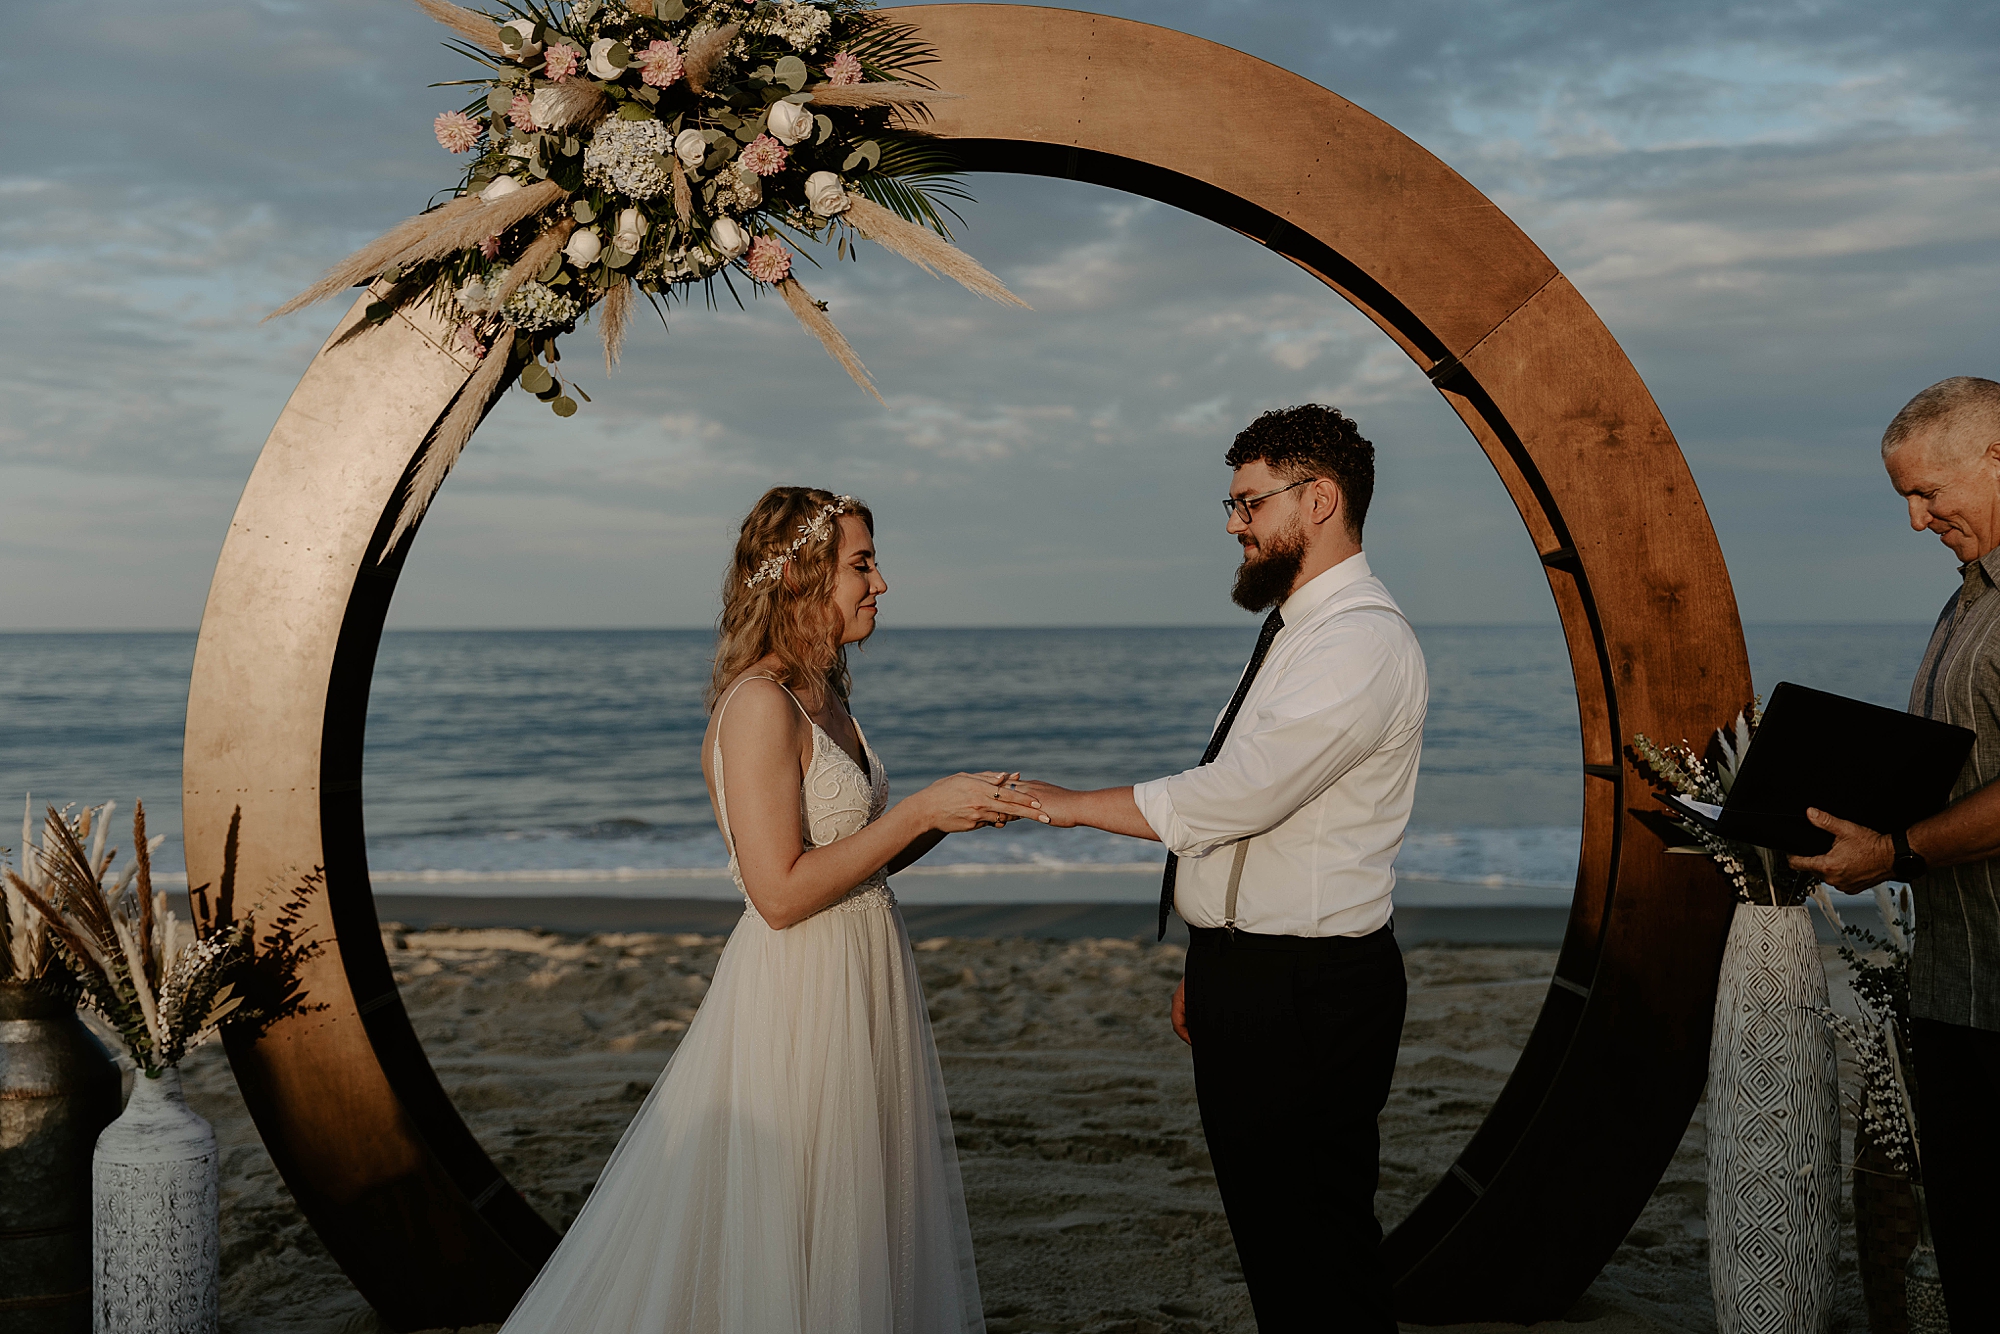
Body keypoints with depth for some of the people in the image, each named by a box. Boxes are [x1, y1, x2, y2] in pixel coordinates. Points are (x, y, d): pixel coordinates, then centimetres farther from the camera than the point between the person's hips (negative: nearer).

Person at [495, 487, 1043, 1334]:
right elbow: (781, 893, -23)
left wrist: (955, 813, 2)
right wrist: (917, 813, -18)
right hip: (798, 988, -9)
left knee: (851, 1236, 17)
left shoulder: (823, 697, 10)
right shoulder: (760, 704, -18)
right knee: (778, 1248, 2)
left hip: (860, 985, 9)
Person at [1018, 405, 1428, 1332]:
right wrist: (1210, 964, 21)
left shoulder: (1363, 645, -18)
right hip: (1244, 977, 10)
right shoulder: (1296, 631, 15)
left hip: (1306, 994, -10)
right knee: (1267, 1233, 18)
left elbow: (1233, 797, -24)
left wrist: (1071, 803, -13)